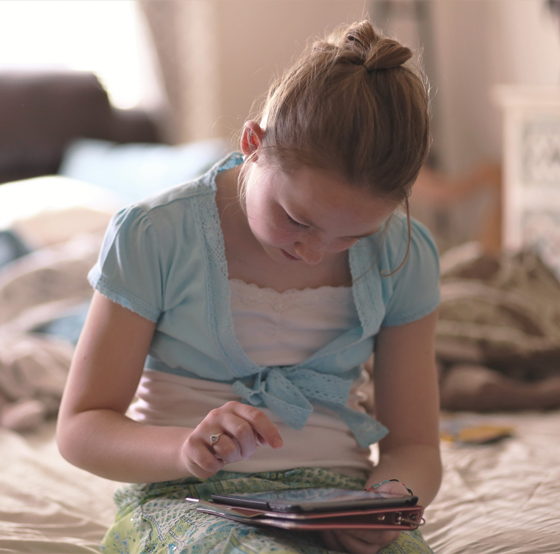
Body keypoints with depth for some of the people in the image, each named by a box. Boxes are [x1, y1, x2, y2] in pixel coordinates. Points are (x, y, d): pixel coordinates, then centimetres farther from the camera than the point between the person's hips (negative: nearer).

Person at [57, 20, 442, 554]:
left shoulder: (402, 256, 1)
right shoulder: (152, 237, -8)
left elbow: (413, 446, 7)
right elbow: (80, 429, -5)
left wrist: (387, 501, -18)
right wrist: (186, 448, -26)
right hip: (182, 499, -3)